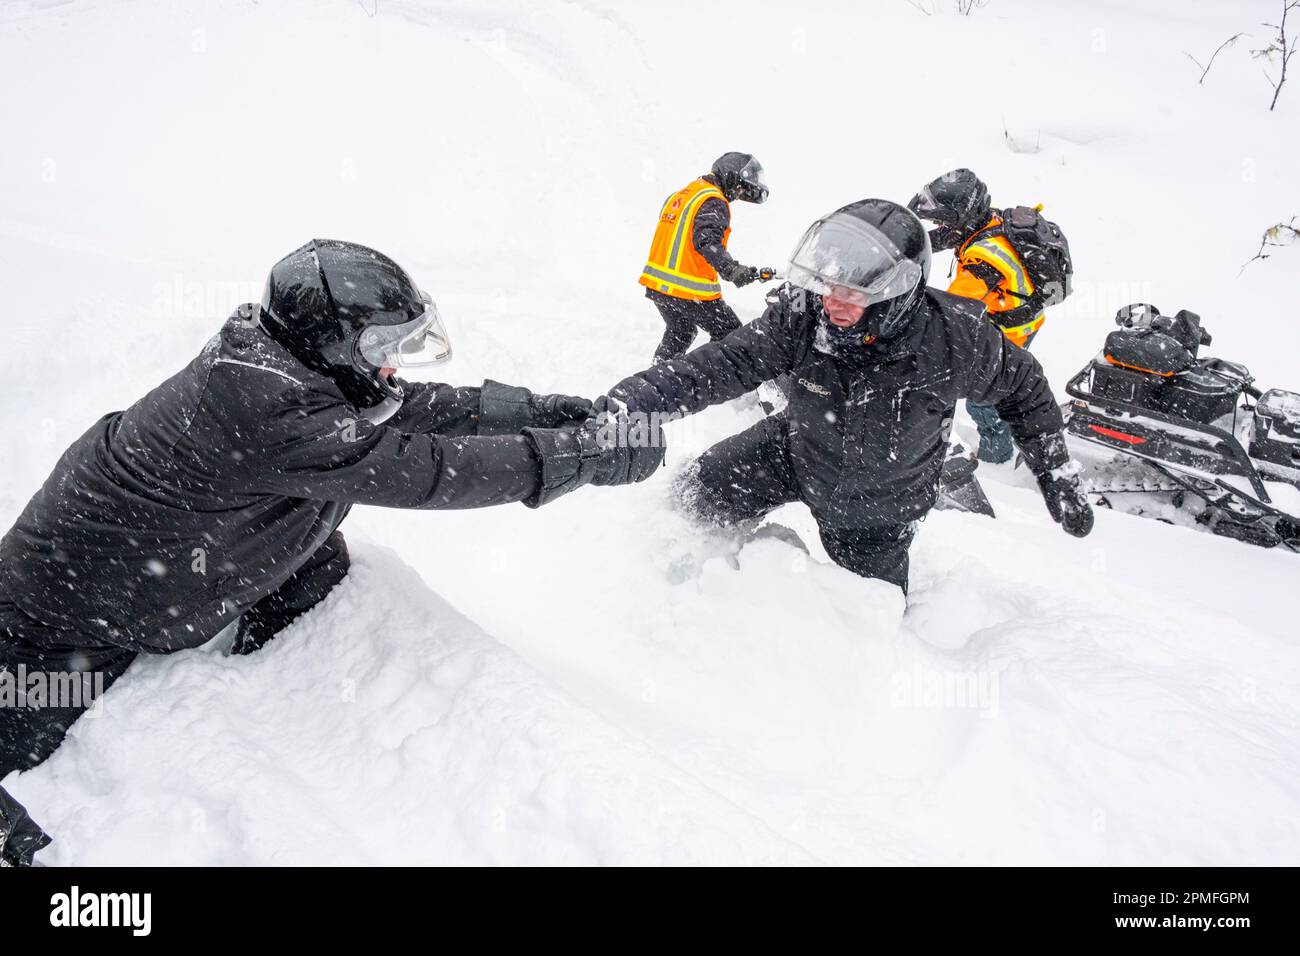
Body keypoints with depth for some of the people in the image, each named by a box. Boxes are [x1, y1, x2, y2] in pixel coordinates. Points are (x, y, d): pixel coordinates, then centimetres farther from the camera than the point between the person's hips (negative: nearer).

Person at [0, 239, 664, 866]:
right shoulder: (272, 412, -38)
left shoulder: (286, 359, -11)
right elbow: (423, 469, -38)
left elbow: (412, 407, -4)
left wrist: (533, 409, -11)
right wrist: (593, 457, -33)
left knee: (322, 564, 3)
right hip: (70, 608, -8)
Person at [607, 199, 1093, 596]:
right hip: (797, 451, 1)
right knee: (700, 491, -13)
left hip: (876, 503, -1)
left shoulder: (956, 337, -31)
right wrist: (623, 403, -53)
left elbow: (1023, 387, -12)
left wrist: (1058, 478, -6)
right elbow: (726, 364, -38)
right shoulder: (802, 313, -30)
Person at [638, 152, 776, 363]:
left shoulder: (679, 195, 16)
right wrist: (731, 270, -40)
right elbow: (707, 239, -29)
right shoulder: (713, 202, -13)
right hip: (690, 290, -9)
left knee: (679, 334, 29)